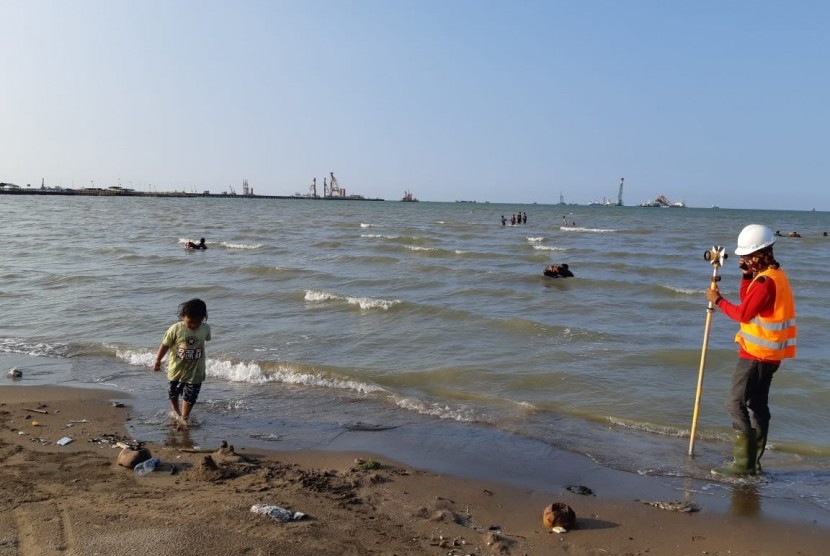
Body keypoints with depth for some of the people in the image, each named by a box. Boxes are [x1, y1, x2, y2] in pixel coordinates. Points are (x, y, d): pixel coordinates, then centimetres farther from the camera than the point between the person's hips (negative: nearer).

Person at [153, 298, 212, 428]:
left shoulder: (205, 328, -14)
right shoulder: (175, 329, -20)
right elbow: (165, 345, -9)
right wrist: (158, 361, -2)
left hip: (195, 371, 0)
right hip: (176, 368, 0)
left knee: (190, 396, 2)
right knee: (173, 392, 22)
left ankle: (184, 417, 20)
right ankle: (175, 410, 48)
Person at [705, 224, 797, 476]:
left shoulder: (766, 280, -20)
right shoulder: (775, 275, 13)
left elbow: (743, 313, -17)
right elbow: (748, 302, 16)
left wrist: (718, 300, -4)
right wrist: (747, 275, 6)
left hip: (757, 353, -10)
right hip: (768, 353, 10)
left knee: (736, 403, -7)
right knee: (757, 405, 14)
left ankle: (743, 462, -5)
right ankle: (753, 462, 21)